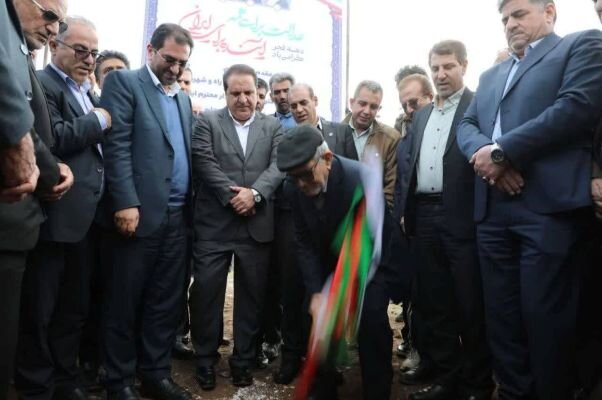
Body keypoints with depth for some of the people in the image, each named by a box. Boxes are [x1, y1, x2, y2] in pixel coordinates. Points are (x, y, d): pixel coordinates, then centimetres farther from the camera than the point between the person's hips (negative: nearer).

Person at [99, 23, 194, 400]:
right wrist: (125, 203, -17)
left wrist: (189, 204, 7)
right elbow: (117, 146, -9)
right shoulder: (123, 82, 1)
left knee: (167, 302, 11)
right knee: (124, 302, 5)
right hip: (139, 212, -6)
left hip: (177, 216, 6)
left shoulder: (184, 98, 19)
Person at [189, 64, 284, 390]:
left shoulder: (273, 127, 12)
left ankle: (243, 360, 25)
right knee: (206, 289, 2)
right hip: (214, 224, -1)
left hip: (257, 225, 2)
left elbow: (278, 166, -1)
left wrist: (254, 193, -17)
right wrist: (232, 195, -14)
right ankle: (205, 359, 23)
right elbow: (204, 162, -6)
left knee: (252, 293, 9)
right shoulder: (207, 122, 7)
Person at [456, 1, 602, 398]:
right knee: (502, 315, 10)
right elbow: (467, 124, 16)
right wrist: (483, 154, -7)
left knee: (545, 316, -1)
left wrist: (501, 150, -12)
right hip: (492, 210, 6)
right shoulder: (492, 74, 27)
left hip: (548, 207, -6)